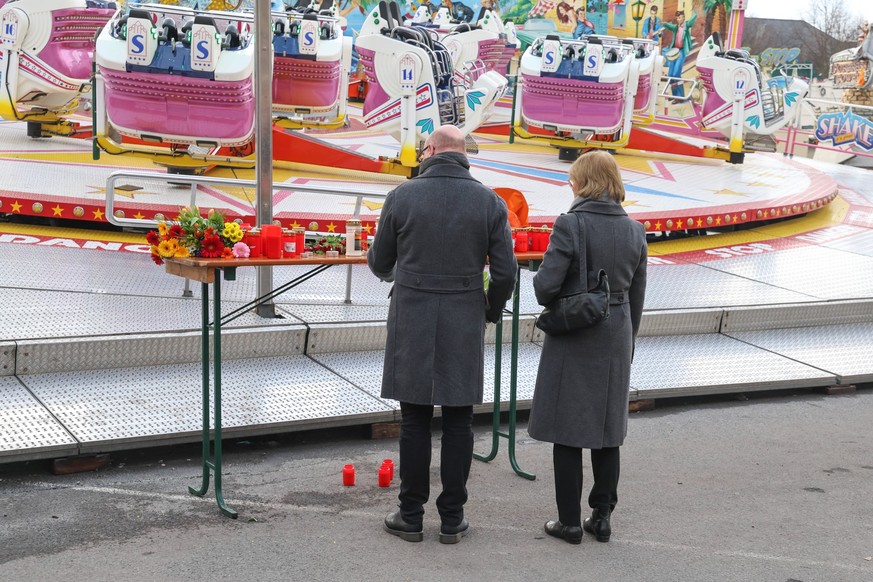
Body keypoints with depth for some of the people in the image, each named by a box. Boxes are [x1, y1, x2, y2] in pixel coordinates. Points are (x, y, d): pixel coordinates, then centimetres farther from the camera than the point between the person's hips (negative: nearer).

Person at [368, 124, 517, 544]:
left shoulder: (402, 197, -4)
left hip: (412, 322, 0)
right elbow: (505, 273, -2)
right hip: (464, 326, 1)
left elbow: (379, 264, 6)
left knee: (414, 421, 7)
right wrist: (491, 311, 16)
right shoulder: (490, 202, -2)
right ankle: (452, 519, 13)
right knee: (458, 423, 8)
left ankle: (411, 516, 13)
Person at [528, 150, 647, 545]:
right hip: (615, 341, 5)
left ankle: (570, 522, 9)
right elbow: (637, 296, 8)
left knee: (567, 431, 4)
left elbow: (546, 285, -17)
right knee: (607, 431, 14)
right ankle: (602, 517, 20)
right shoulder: (634, 231, 2)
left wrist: (554, 309, 5)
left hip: (572, 341, -5)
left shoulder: (570, 225, -15)